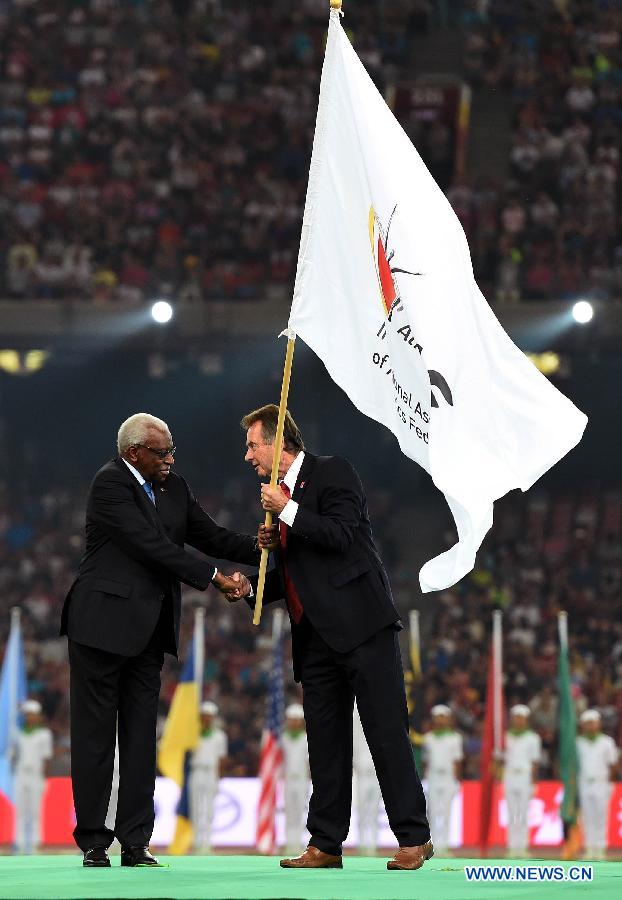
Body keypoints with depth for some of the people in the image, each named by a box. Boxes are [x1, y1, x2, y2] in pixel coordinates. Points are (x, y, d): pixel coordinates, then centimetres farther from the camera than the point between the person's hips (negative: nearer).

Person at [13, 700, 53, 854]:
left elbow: (46, 758, -3)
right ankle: (20, 843, 2)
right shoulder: (20, 734, 13)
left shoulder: (44, 734, 0)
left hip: (36, 776, -4)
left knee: (34, 810, -3)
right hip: (20, 776, 4)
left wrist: (44, 778, -8)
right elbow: (17, 756, 16)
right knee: (20, 810, 1)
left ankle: (33, 843, -1)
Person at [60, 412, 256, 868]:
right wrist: (214, 577, -20)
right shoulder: (110, 484, -12)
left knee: (141, 736, 5)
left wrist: (255, 546, -10)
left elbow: (210, 536, 10)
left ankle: (136, 843, 6)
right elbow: (152, 545, -19)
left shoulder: (175, 488, 12)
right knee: (95, 734, -1)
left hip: (148, 629, 7)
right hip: (104, 622, -7)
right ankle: (93, 842, 4)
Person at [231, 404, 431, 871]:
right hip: (316, 636, 8)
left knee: (387, 731, -8)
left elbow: (342, 535, -17)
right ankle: (325, 845, 11)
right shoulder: (280, 496, 20)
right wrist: (250, 589, 9)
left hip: (361, 624, -8)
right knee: (326, 741, 8)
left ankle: (414, 838, -6)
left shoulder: (332, 473, -3)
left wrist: (288, 512, -12)